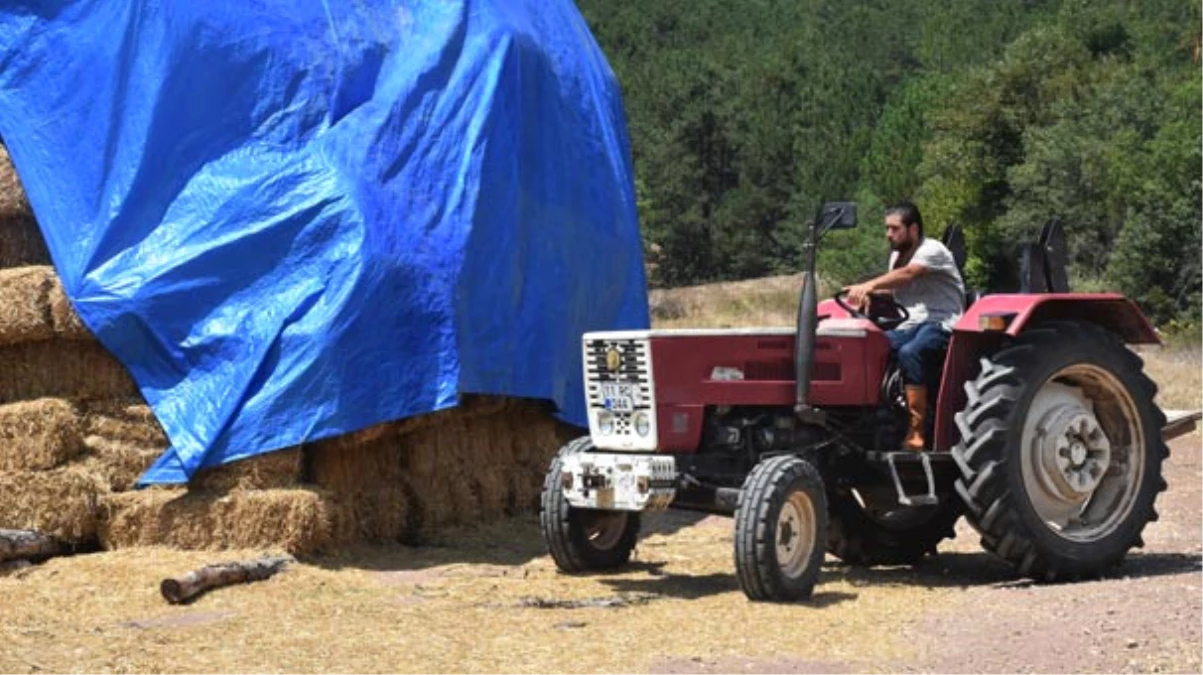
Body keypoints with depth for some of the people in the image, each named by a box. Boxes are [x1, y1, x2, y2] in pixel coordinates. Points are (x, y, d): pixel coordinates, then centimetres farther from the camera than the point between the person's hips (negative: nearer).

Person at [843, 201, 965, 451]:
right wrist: (868, 295, -5)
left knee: (909, 353, -37)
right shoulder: (897, 255, 18)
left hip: (941, 324, -8)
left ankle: (916, 432, -37)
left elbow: (907, 274, -27)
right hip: (909, 326, 8)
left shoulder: (933, 250, -9)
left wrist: (870, 285, -42)